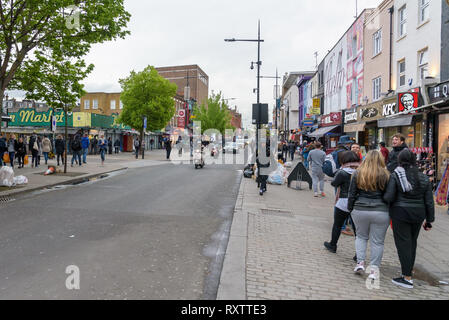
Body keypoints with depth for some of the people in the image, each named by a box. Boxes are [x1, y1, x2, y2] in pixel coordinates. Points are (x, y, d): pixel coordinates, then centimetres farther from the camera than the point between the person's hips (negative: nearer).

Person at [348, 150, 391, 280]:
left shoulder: (358, 173, -1)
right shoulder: (385, 175, -4)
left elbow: (352, 194, 1)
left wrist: (350, 209, 10)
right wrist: (390, 212, 9)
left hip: (360, 210, 1)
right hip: (381, 212, -1)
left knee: (361, 236, 20)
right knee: (377, 241, 8)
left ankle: (360, 262, 10)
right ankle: (374, 269, 10)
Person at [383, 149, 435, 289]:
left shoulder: (395, 175, -9)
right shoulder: (424, 177, 5)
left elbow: (389, 197, -15)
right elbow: (429, 201, 7)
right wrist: (429, 220, 13)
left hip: (400, 213, -4)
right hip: (418, 214, 5)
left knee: (403, 243, 0)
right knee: (412, 242, 16)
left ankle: (407, 278, 2)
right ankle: (408, 271, 26)